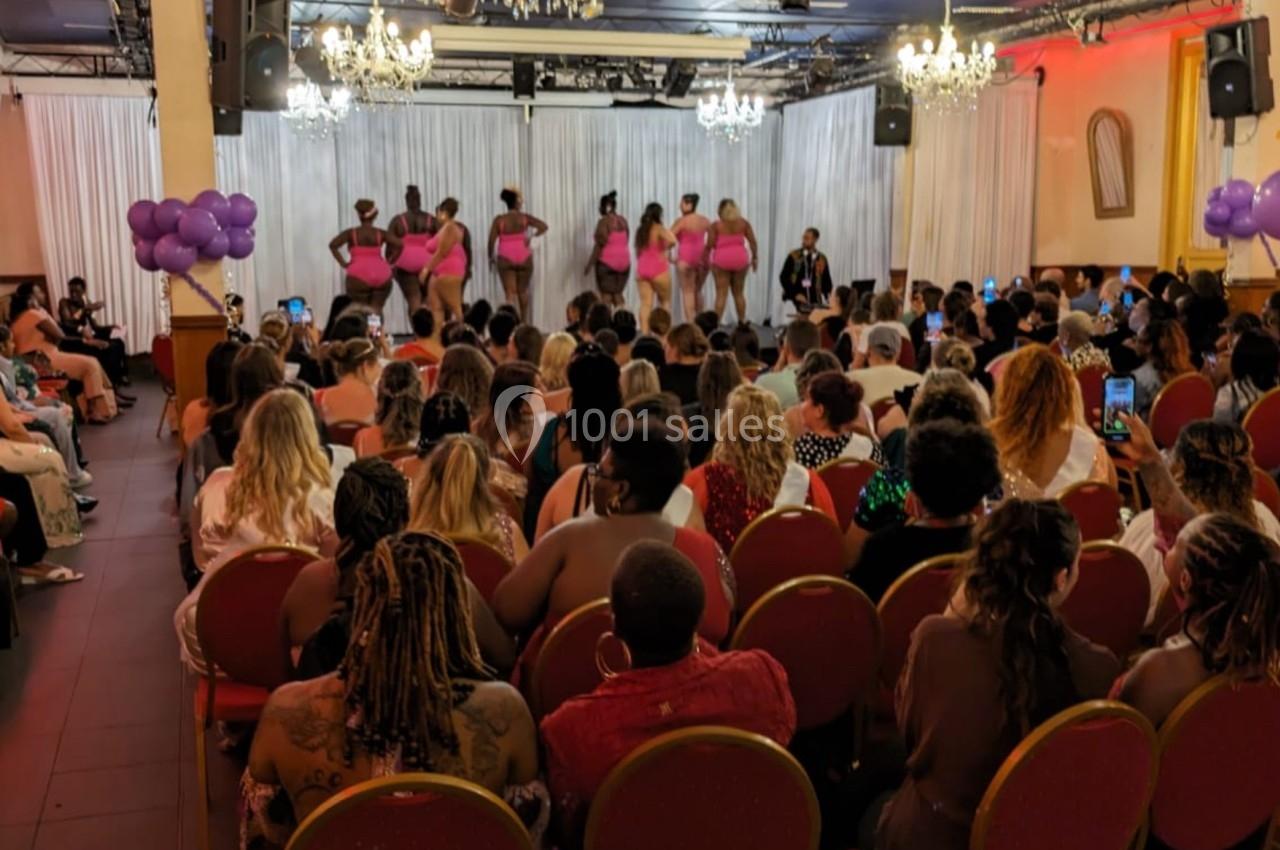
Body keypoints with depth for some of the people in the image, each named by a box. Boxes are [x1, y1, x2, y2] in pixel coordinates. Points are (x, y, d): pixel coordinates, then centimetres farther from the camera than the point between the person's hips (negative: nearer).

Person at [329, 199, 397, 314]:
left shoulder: (351, 233, 1)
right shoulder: (381, 234, 5)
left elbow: (333, 245, -10)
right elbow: (399, 244, -3)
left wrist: (343, 263, -4)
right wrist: (389, 262, 4)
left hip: (359, 276, -2)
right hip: (382, 275, 2)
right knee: (377, 310, 7)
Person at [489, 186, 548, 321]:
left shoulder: (499, 220, -3)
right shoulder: (524, 217, -1)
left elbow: (491, 241, -5)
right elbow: (543, 226, -9)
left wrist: (492, 257, 8)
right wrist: (531, 237, -4)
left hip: (505, 259, -1)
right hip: (523, 258, 1)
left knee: (510, 293, -2)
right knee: (523, 291, 17)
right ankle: (523, 323, 26)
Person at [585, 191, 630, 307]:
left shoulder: (604, 221, -11)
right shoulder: (623, 221, 10)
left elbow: (599, 245, -14)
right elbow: (624, 241, 12)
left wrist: (590, 264, -11)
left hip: (607, 261, -7)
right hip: (624, 261, 7)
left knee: (606, 294, -4)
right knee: (617, 293, 12)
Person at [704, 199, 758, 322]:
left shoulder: (716, 225, -5)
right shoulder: (743, 223, 3)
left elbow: (710, 245, -7)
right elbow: (753, 242, 2)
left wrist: (705, 259, 5)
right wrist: (755, 257, 12)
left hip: (722, 260, -2)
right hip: (740, 259, 3)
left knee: (721, 294, -1)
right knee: (739, 293, 13)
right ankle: (742, 323, 16)